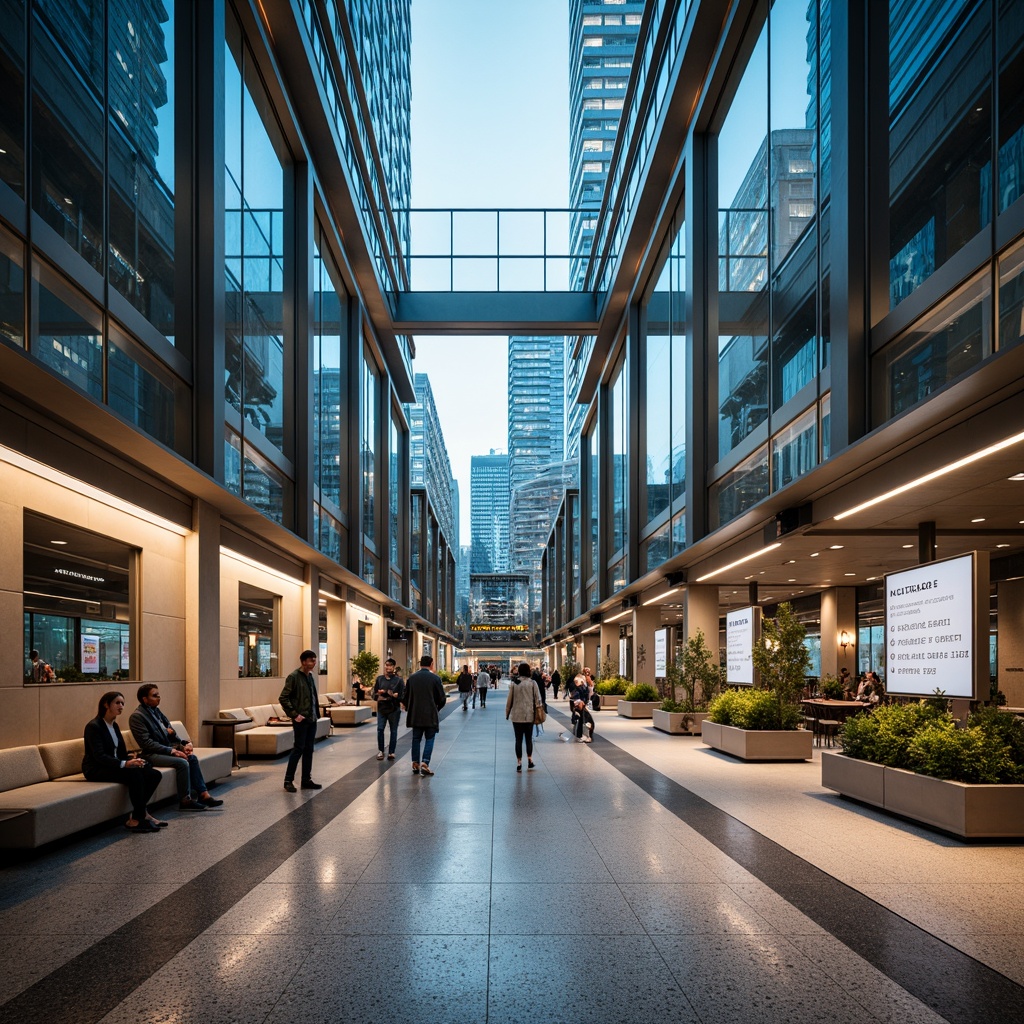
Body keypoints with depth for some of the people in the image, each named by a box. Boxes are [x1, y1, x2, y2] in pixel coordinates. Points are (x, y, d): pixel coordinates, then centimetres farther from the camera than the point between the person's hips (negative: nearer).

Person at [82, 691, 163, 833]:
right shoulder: (93, 726, -12)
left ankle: (137, 817, -11)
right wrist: (125, 764, -33)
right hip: (96, 770, -8)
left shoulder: (114, 725, 15)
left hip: (113, 766, 8)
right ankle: (139, 817, -22)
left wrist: (132, 760, -10)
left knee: (153, 774, -14)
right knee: (134, 774, -33)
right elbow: (99, 756, -23)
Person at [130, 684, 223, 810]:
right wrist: (172, 751, -21)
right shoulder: (137, 716, -12)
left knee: (192, 757, -10)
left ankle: (203, 794, -13)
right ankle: (185, 800, -18)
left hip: (167, 748, 8)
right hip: (151, 754, -8)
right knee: (182, 762, -26)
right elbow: (146, 743, -19)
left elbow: (170, 733, 17)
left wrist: (184, 744, -1)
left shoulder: (156, 711, 14)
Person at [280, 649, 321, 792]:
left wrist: (316, 712, 9)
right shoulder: (293, 677, -11)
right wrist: (294, 714, -17)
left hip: (312, 719, 7)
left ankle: (306, 780, 16)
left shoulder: (310, 676, 12)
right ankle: (288, 780, 5)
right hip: (301, 720, -7)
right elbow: (283, 698, -14)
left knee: (308, 750, 10)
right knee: (298, 749, -4)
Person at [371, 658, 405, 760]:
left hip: (394, 709, -2)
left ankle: (391, 752, 13)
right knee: (380, 729, -4)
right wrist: (378, 695, -11)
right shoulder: (380, 679, 8)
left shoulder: (398, 680, -1)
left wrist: (395, 696, -21)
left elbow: (403, 695, -4)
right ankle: (381, 751, 10)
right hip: (381, 708, 2)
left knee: (393, 731, 4)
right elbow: (374, 693, 10)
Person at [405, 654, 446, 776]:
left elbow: (406, 696, 4)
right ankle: (424, 764, -7)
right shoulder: (435, 678, -8)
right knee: (429, 739, 5)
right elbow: (442, 698, -5)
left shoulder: (411, 678, 1)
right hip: (430, 715, -3)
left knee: (416, 739, 13)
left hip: (415, 715, 3)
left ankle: (415, 765, 16)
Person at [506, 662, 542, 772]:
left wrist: (507, 713, 12)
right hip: (529, 714, 0)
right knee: (529, 738, 14)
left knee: (518, 739, 5)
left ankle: (519, 763, 4)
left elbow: (509, 700, 2)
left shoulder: (514, 683, -2)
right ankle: (529, 760, 15)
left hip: (517, 715, 0)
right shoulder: (532, 683, -3)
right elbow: (537, 699, -2)